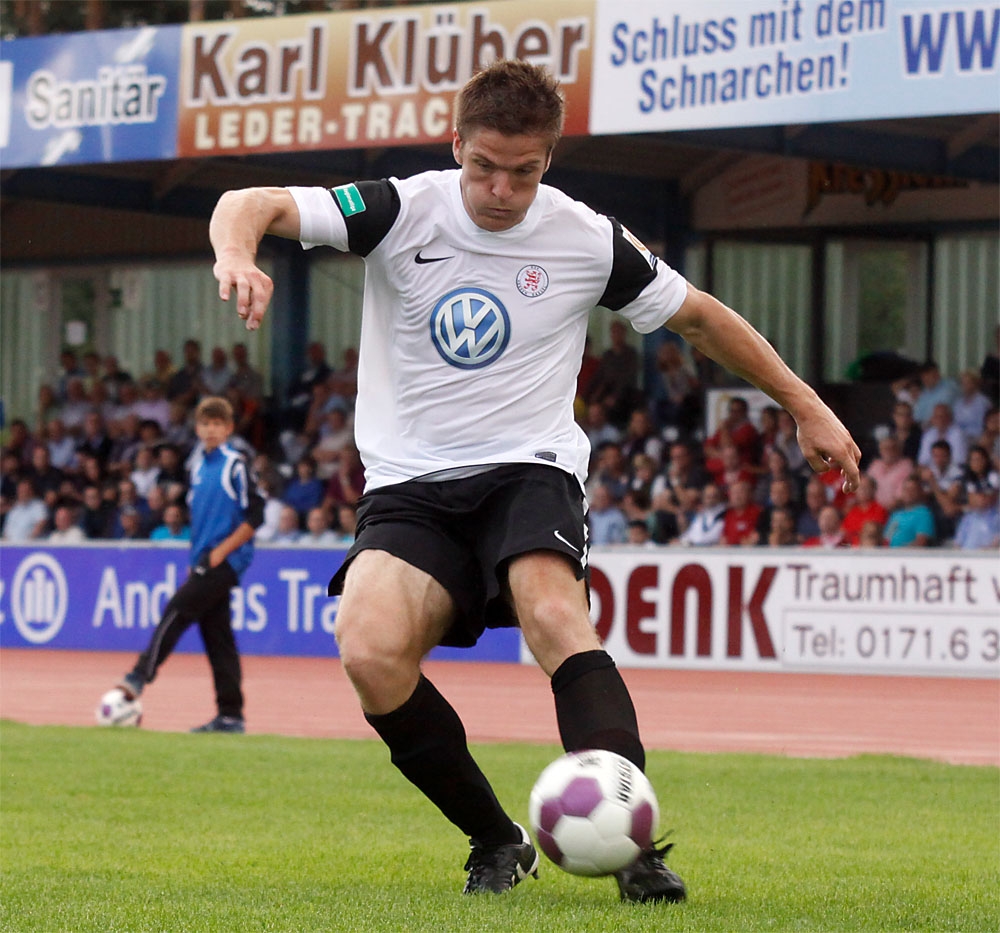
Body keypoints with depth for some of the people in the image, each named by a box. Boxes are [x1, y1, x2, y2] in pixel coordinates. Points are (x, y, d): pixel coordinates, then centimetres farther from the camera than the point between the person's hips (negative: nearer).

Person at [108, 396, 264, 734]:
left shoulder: (235, 465, -8)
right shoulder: (199, 465, 15)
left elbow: (254, 515, -11)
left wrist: (222, 551, -15)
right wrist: (197, 555, 17)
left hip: (226, 562, -8)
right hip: (205, 562, 8)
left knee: (176, 611, -17)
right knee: (217, 636, 5)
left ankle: (140, 677, -17)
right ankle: (231, 715, 5)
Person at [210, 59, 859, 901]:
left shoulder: (586, 240, 0)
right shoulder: (404, 211, -4)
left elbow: (699, 316, 15)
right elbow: (252, 205, -11)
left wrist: (806, 406, 19)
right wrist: (238, 253, -36)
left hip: (529, 471, -1)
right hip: (409, 485, 1)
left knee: (551, 611, -33)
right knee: (369, 652, -25)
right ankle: (497, 842, -7)